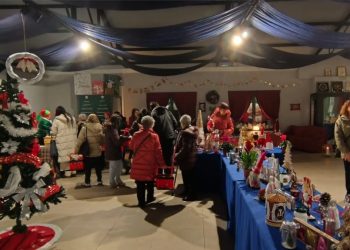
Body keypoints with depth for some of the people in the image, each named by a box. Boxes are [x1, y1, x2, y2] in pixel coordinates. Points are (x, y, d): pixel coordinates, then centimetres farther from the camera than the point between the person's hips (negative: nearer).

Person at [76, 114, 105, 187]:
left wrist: (76, 150, -7)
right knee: (98, 167, 14)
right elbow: (103, 140, 3)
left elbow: (80, 140, -13)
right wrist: (101, 146, 18)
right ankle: (99, 181, 20)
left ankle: (87, 183, 15)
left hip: (88, 152, -3)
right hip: (98, 152, 3)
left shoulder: (84, 128, -12)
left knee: (87, 168, 8)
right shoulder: (100, 128, -2)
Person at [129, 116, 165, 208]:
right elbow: (158, 151, -9)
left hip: (138, 163, 1)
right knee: (150, 182, 19)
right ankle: (150, 197, 32)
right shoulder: (154, 136, -12)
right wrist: (161, 163, 1)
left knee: (140, 183, 8)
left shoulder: (136, 135, -3)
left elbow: (131, 147, 11)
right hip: (150, 163, -1)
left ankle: (141, 201, 12)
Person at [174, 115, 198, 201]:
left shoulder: (185, 132, -26)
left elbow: (185, 149, -28)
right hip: (192, 157, 9)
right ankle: (187, 191, 36)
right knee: (190, 176, 21)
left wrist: (177, 156, -18)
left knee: (187, 177, 5)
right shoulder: (194, 130, 3)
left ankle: (191, 195, 18)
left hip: (186, 158, -9)